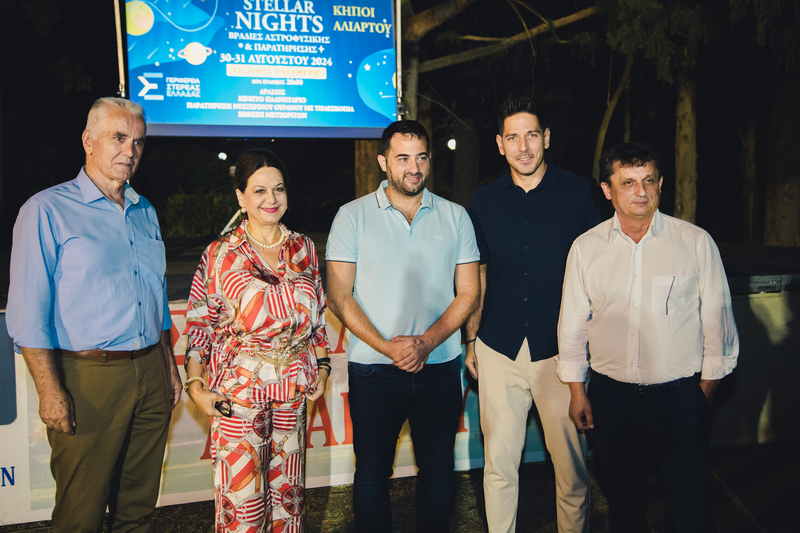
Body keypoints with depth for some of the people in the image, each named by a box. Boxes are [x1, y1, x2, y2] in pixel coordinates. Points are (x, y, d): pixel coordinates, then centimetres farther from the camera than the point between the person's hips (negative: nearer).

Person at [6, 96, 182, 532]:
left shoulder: (145, 213, 13)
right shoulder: (48, 210, -6)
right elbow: (28, 313, -11)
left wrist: (169, 366, 16)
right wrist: (50, 392, -15)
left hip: (150, 376, 6)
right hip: (88, 378, -5)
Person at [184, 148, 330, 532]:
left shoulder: (303, 249, 5)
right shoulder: (220, 254, -5)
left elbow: (318, 314, 13)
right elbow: (198, 326, -3)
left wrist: (321, 365, 10)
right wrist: (195, 386, -8)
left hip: (294, 387, 4)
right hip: (238, 390, -3)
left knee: (287, 489, 14)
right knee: (242, 495, 2)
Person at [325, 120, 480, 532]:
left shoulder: (455, 216, 4)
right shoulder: (353, 216, -1)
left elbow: (468, 294, 3)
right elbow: (339, 297, -5)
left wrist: (426, 342, -12)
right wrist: (388, 348, -15)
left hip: (439, 368, 2)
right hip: (373, 370, -1)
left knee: (438, 472, 13)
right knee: (372, 473, 10)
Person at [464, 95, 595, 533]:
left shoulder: (577, 193, 0)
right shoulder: (485, 201, 6)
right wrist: (471, 340, 10)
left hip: (560, 347, -1)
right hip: (499, 348, 2)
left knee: (570, 458, 8)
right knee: (499, 459, 10)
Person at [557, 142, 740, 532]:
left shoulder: (697, 242, -6)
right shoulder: (585, 248, -1)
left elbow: (716, 319, 1)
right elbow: (572, 323, 3)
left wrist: (708, 382, 4)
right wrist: (576, 391, 5)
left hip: (681, 397, -1)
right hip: (610, 396, 2)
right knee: (621, 500, 17)